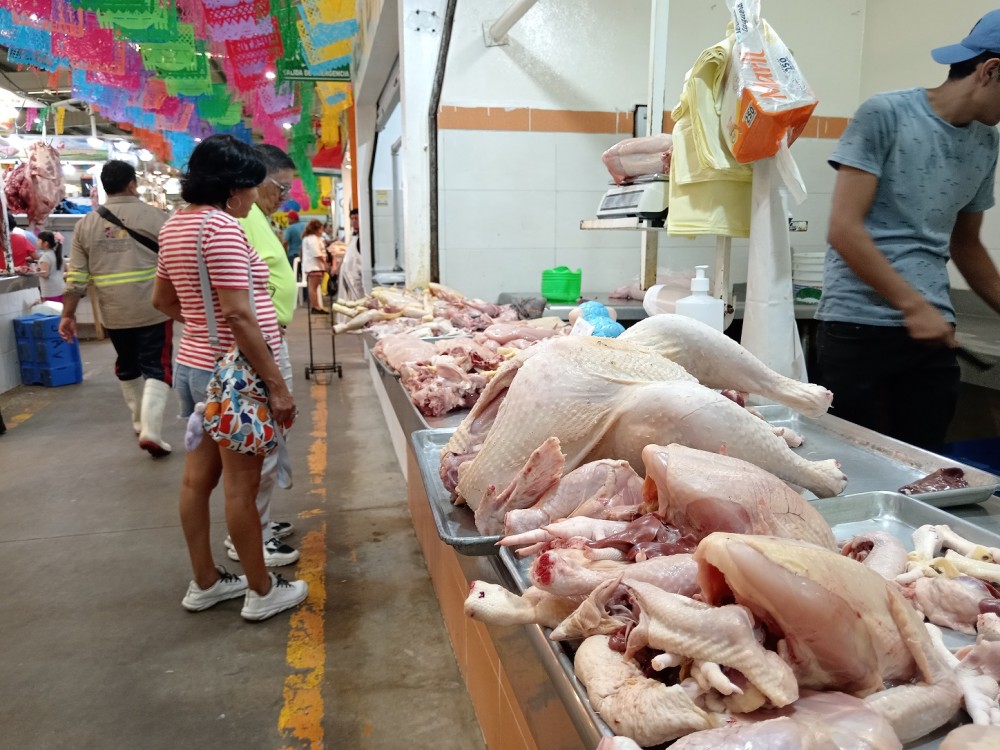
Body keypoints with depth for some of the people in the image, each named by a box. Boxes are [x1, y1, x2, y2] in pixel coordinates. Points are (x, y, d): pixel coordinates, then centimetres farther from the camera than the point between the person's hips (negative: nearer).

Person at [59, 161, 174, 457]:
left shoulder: (86, 224, 5)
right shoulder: (154, 216, -5)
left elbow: (76, 276, 4)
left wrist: (68, 314, 10)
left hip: (113, 313, 4)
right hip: (152, 310, -4)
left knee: (128, 367, 20)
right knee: (157, 368, 1)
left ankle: (140, 423, 32)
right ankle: (151, 430, -11)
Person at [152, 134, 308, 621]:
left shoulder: (176, 224, 11)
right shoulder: (221, 226, -18)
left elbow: (161, 299, 20)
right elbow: (239, 315, -23)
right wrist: (277, 385, -20)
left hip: (192, 364, 9)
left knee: (198, 477, 15)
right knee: (241, 485, 1)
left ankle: (204, 583, 29)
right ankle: (262, 592, 17)